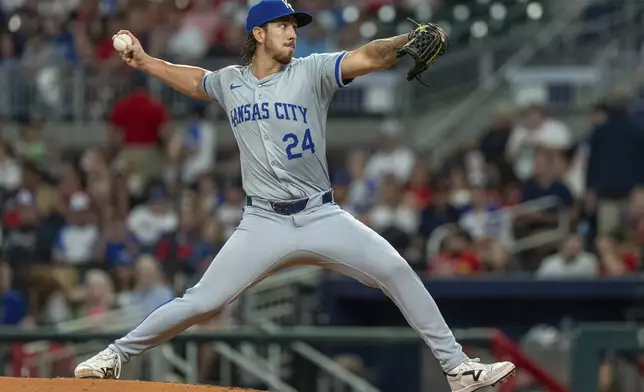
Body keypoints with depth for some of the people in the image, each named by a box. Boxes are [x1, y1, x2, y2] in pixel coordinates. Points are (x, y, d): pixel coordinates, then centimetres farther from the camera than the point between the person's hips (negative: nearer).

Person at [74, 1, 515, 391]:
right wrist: (144, 61, 28)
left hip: (322, 217, -1)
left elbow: (369, 57, -19)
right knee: (202, 301, -7)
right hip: (263, 224, 1)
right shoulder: (230, 83, 6)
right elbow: (194, 81, 30)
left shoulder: (311, 72, -3)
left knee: (396, 271, -15)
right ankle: (116, 355, 10)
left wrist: (411, 40, -36)